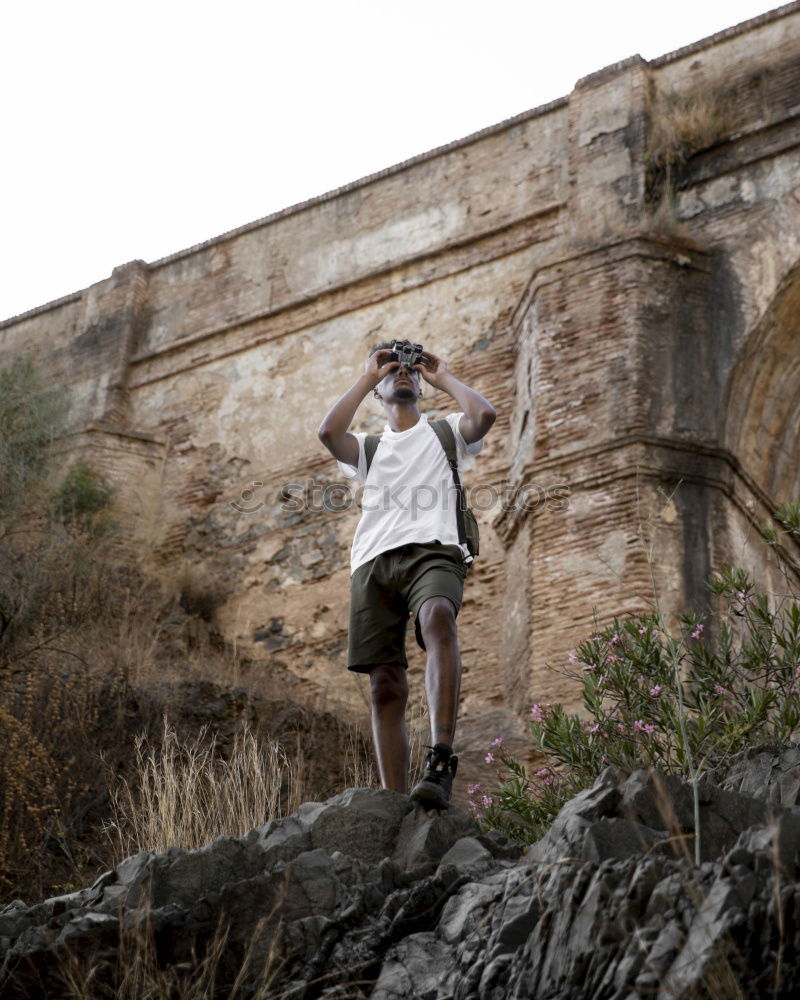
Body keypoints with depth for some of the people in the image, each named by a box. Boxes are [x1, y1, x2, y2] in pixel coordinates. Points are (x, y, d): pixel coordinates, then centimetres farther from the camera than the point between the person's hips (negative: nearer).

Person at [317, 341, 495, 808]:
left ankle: (441, 763, -48)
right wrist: (367, 376, 16)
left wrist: (444, 377, 18)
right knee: (386, 685, -7)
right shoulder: (367, 447, 29)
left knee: (438, 618, -38)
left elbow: (484, 414, 1)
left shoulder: (445, 432, 24)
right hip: (374, 562, 4)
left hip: (433, 550, -3)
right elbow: (328, 432, 6)